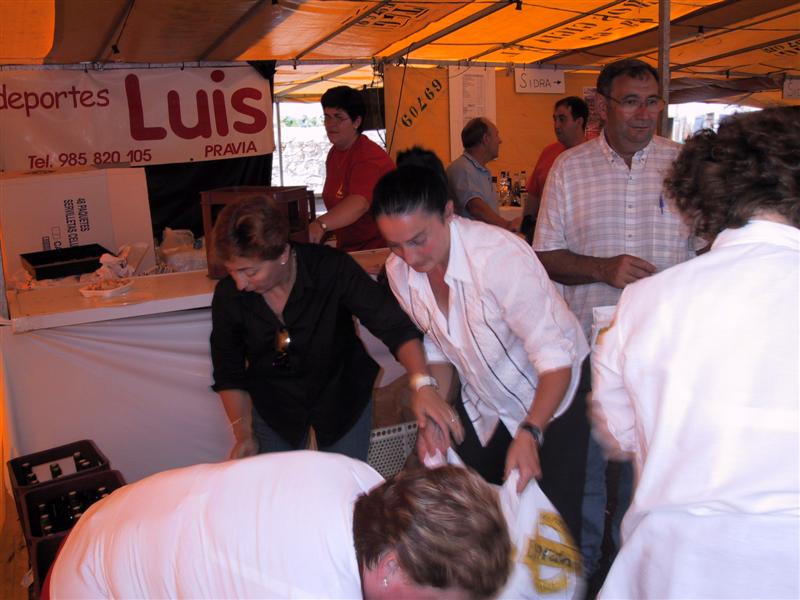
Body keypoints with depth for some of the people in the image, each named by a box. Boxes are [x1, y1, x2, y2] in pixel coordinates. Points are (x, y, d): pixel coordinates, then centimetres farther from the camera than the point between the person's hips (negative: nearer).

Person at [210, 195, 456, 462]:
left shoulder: (331, 268, -28)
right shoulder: (228, 295, -19)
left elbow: (394, 325, -30)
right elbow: (229, 374, -4)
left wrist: (423, 385, -45)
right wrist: (243, 434, -12)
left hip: (342, 396, -1)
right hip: (274, 408, 2)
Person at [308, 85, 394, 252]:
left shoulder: (370, 158, -17)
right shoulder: (334, 153, 11)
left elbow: (360, 202, -34)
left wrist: (320, 225, -48)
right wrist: (320, 237, 9)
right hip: (348, 248, 7)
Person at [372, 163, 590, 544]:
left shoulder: (501, 255, -31)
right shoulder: (399, 270, -11)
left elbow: (555, 358, -28)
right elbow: (438, 349, 2)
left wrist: (529, 433, -39)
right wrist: (434, 412, -12)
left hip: (551, 398, -5)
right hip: (482, 408, 6)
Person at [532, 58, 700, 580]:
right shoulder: (570, 168, 1)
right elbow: (545, 258, -1)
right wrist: (603, 269, -17)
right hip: (588, 340, 0)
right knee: (584, 455, 11)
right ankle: (581, 562, 33)